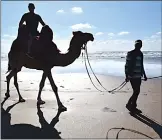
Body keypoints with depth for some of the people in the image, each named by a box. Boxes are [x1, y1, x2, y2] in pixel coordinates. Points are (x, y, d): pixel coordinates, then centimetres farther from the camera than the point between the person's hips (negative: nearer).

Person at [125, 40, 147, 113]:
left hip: (138, 76, 8)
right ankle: (129, 104, 8)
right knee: (136, 91, -9)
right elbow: (127, 65, -10)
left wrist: (144, 75, 21)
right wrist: (127, 76, -17)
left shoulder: (140, 54, 13)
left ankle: (133, 107, 21)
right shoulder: (130, 54, -8)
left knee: (137, 92, 10)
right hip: (132, 76, -7)